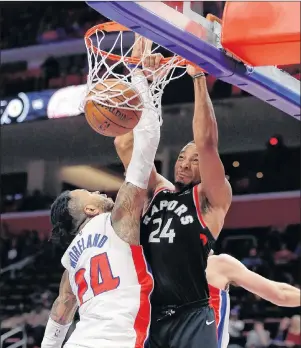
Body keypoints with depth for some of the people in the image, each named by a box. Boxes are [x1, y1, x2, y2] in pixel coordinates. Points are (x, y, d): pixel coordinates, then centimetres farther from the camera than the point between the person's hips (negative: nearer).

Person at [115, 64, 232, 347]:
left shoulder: (211, 199, 2)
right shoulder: (157, 191, 16)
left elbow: (206, 142, -12)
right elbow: (124, 144, 9)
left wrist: (198, 78, -12)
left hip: (191, 317, -5)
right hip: (146, 316, 5)